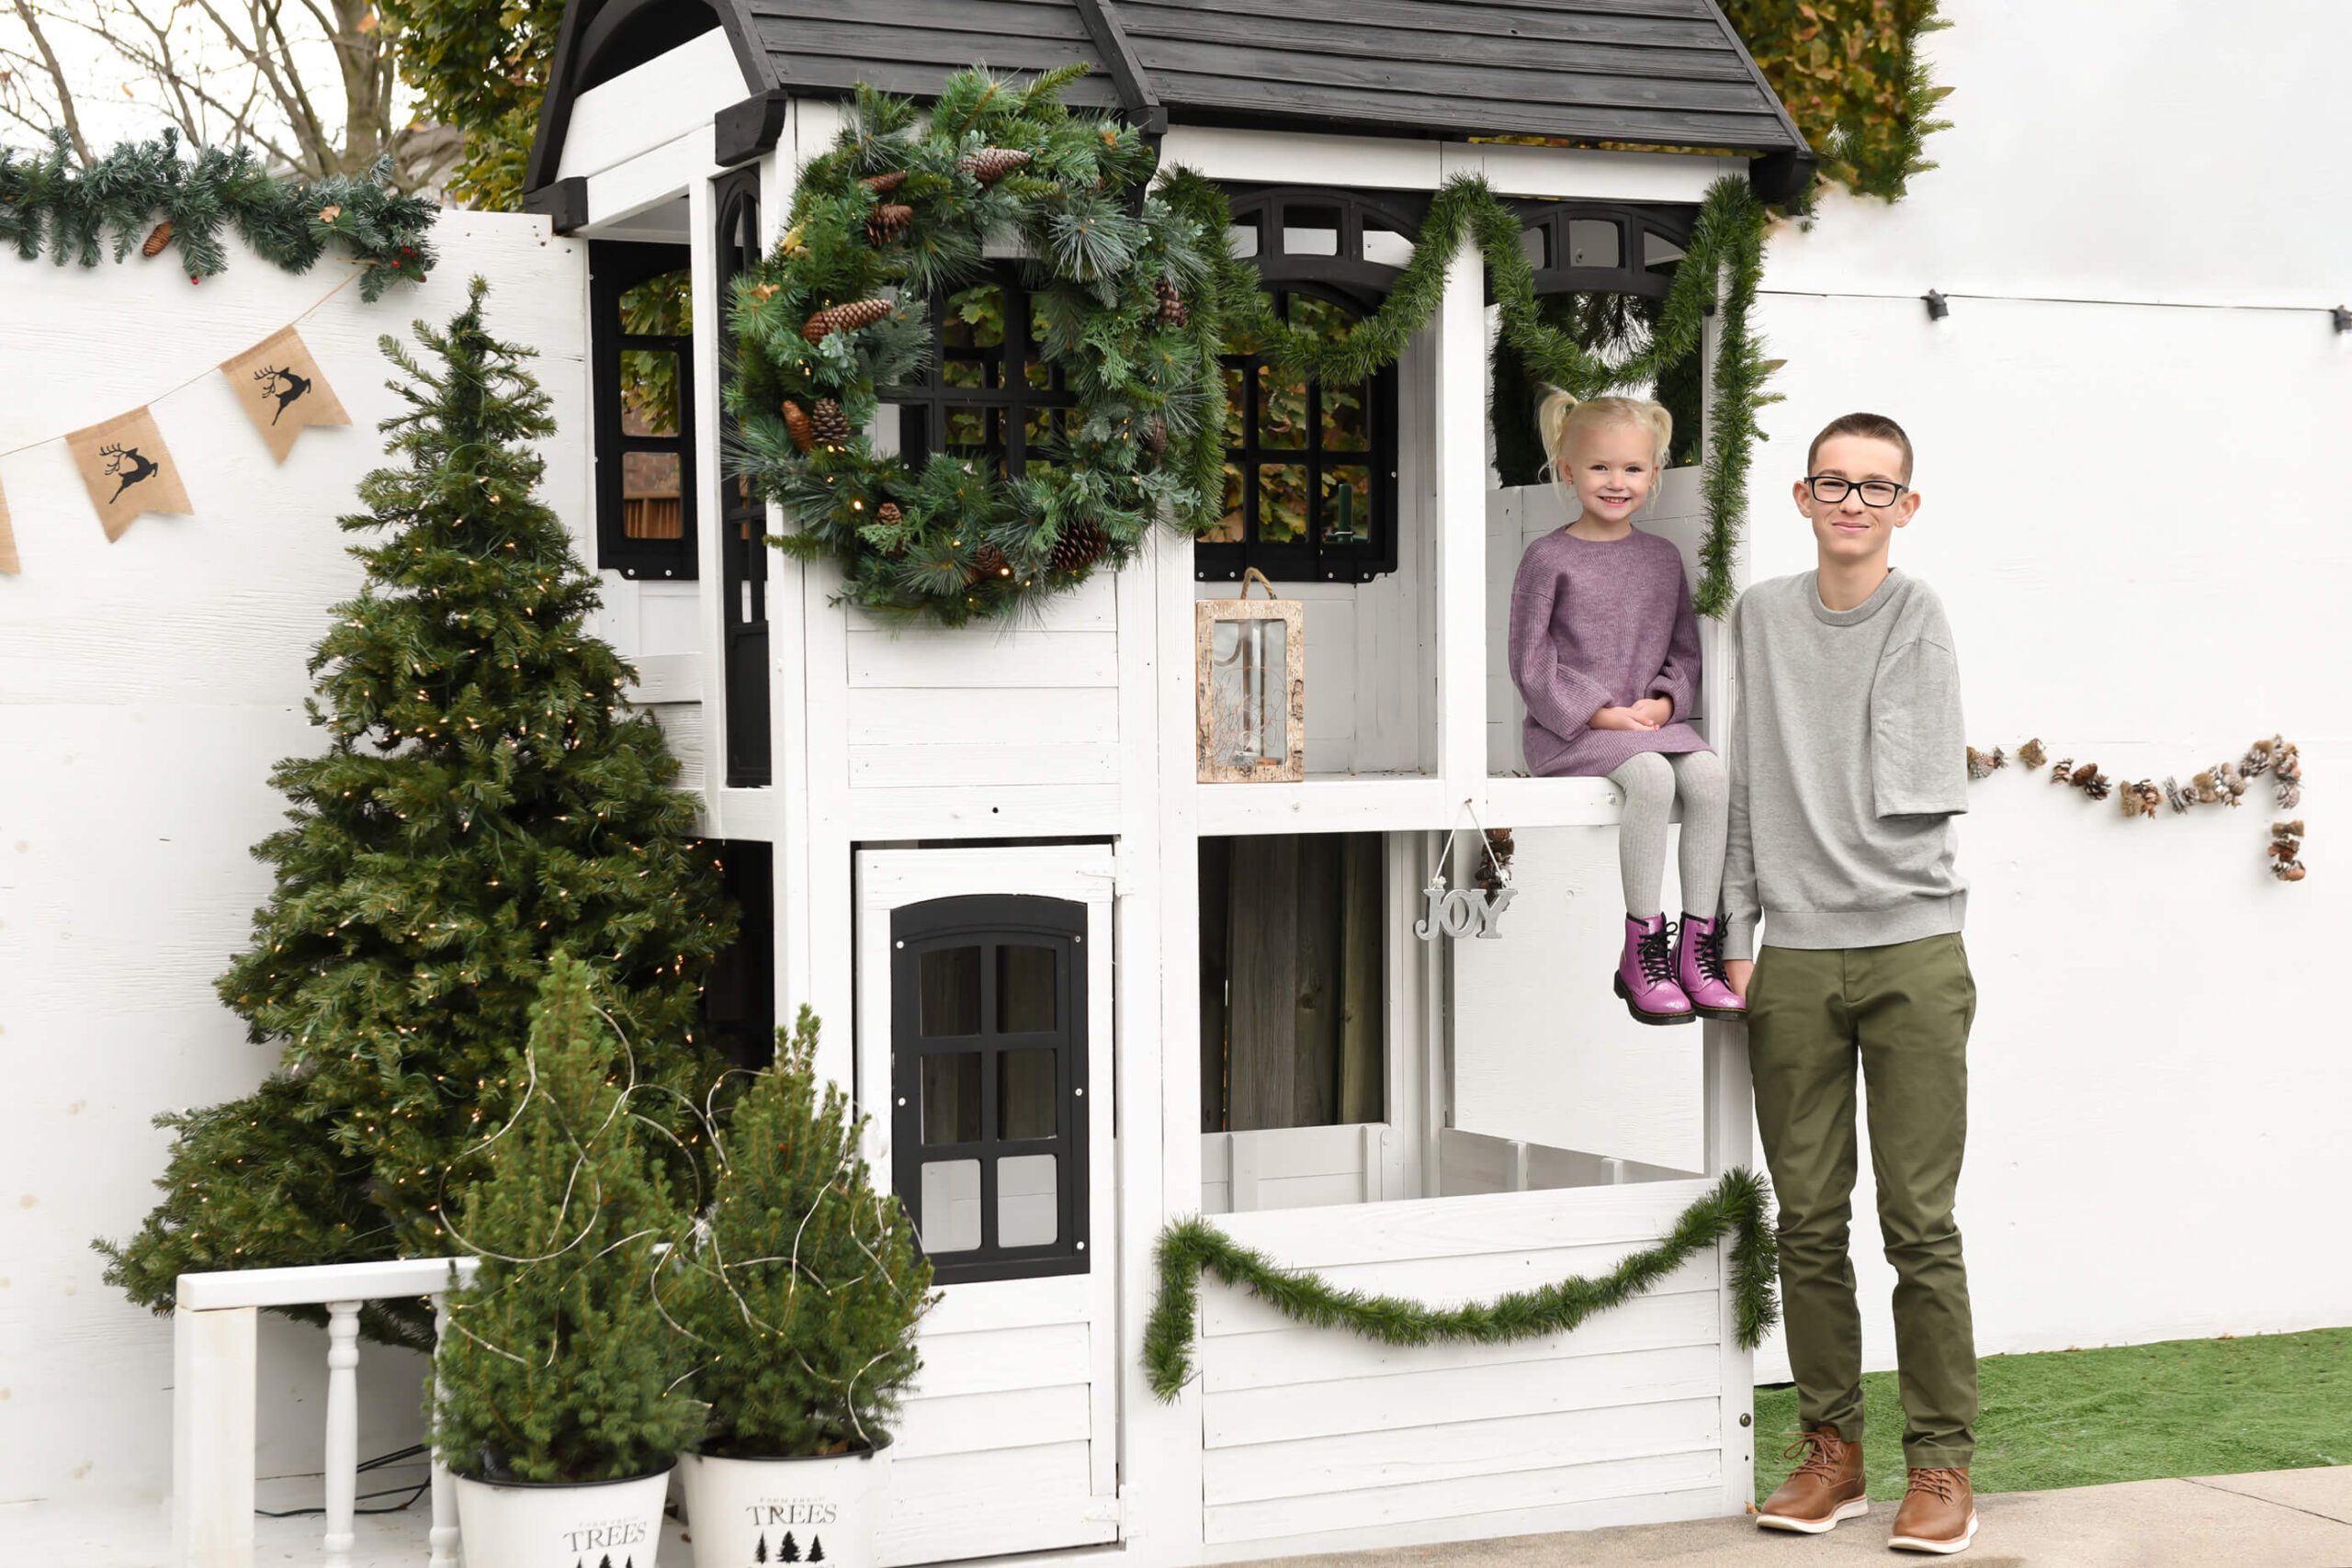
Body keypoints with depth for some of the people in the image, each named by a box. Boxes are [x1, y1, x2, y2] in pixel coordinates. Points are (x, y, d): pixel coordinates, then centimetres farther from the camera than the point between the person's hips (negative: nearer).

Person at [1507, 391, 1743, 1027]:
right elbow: (1531, 663, -5)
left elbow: (1685, 651, 17)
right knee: (1651, 777, -33)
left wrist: (1662, 702, -4)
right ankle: (1643, 949, -25)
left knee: (1710, 774, -26)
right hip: (1568, 730, -5)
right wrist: (1599, 713, -13)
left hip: (1650, 720, 5)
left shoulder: (1662, 558, 15)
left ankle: (1698, 943, -22)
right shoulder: (1549, 558, -1)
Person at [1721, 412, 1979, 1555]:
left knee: (1920, 1225, -2)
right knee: (1809, 1225, 6)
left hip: (1911, 952, -3)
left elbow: (1918, 795, -5)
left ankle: (1941, 1463, 6)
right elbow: (1747, 785, 11)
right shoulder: (1761, 615, 11)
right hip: (1790, 962, 3)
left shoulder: (1917, 614, 1)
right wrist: (1737, 935, 6)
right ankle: (1831, 1448, 17)